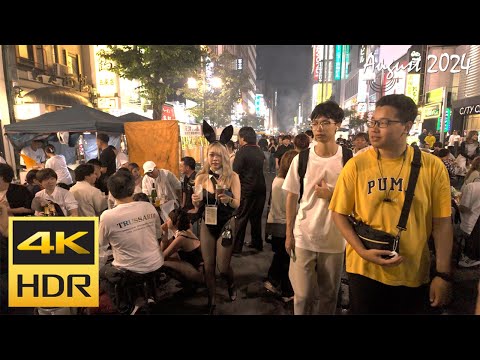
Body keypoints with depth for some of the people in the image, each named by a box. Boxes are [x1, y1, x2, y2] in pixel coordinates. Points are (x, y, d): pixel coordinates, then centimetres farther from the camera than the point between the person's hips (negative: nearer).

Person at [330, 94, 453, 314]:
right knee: (362, 308, 17)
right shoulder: (356, 165, -9)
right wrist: (362, 251, -14)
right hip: (363, 269, 0)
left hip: (413, 274, 1)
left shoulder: (433, 166, -7)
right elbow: (340, 214, -4)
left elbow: (442, 223, -3)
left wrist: (443, 274, -5)